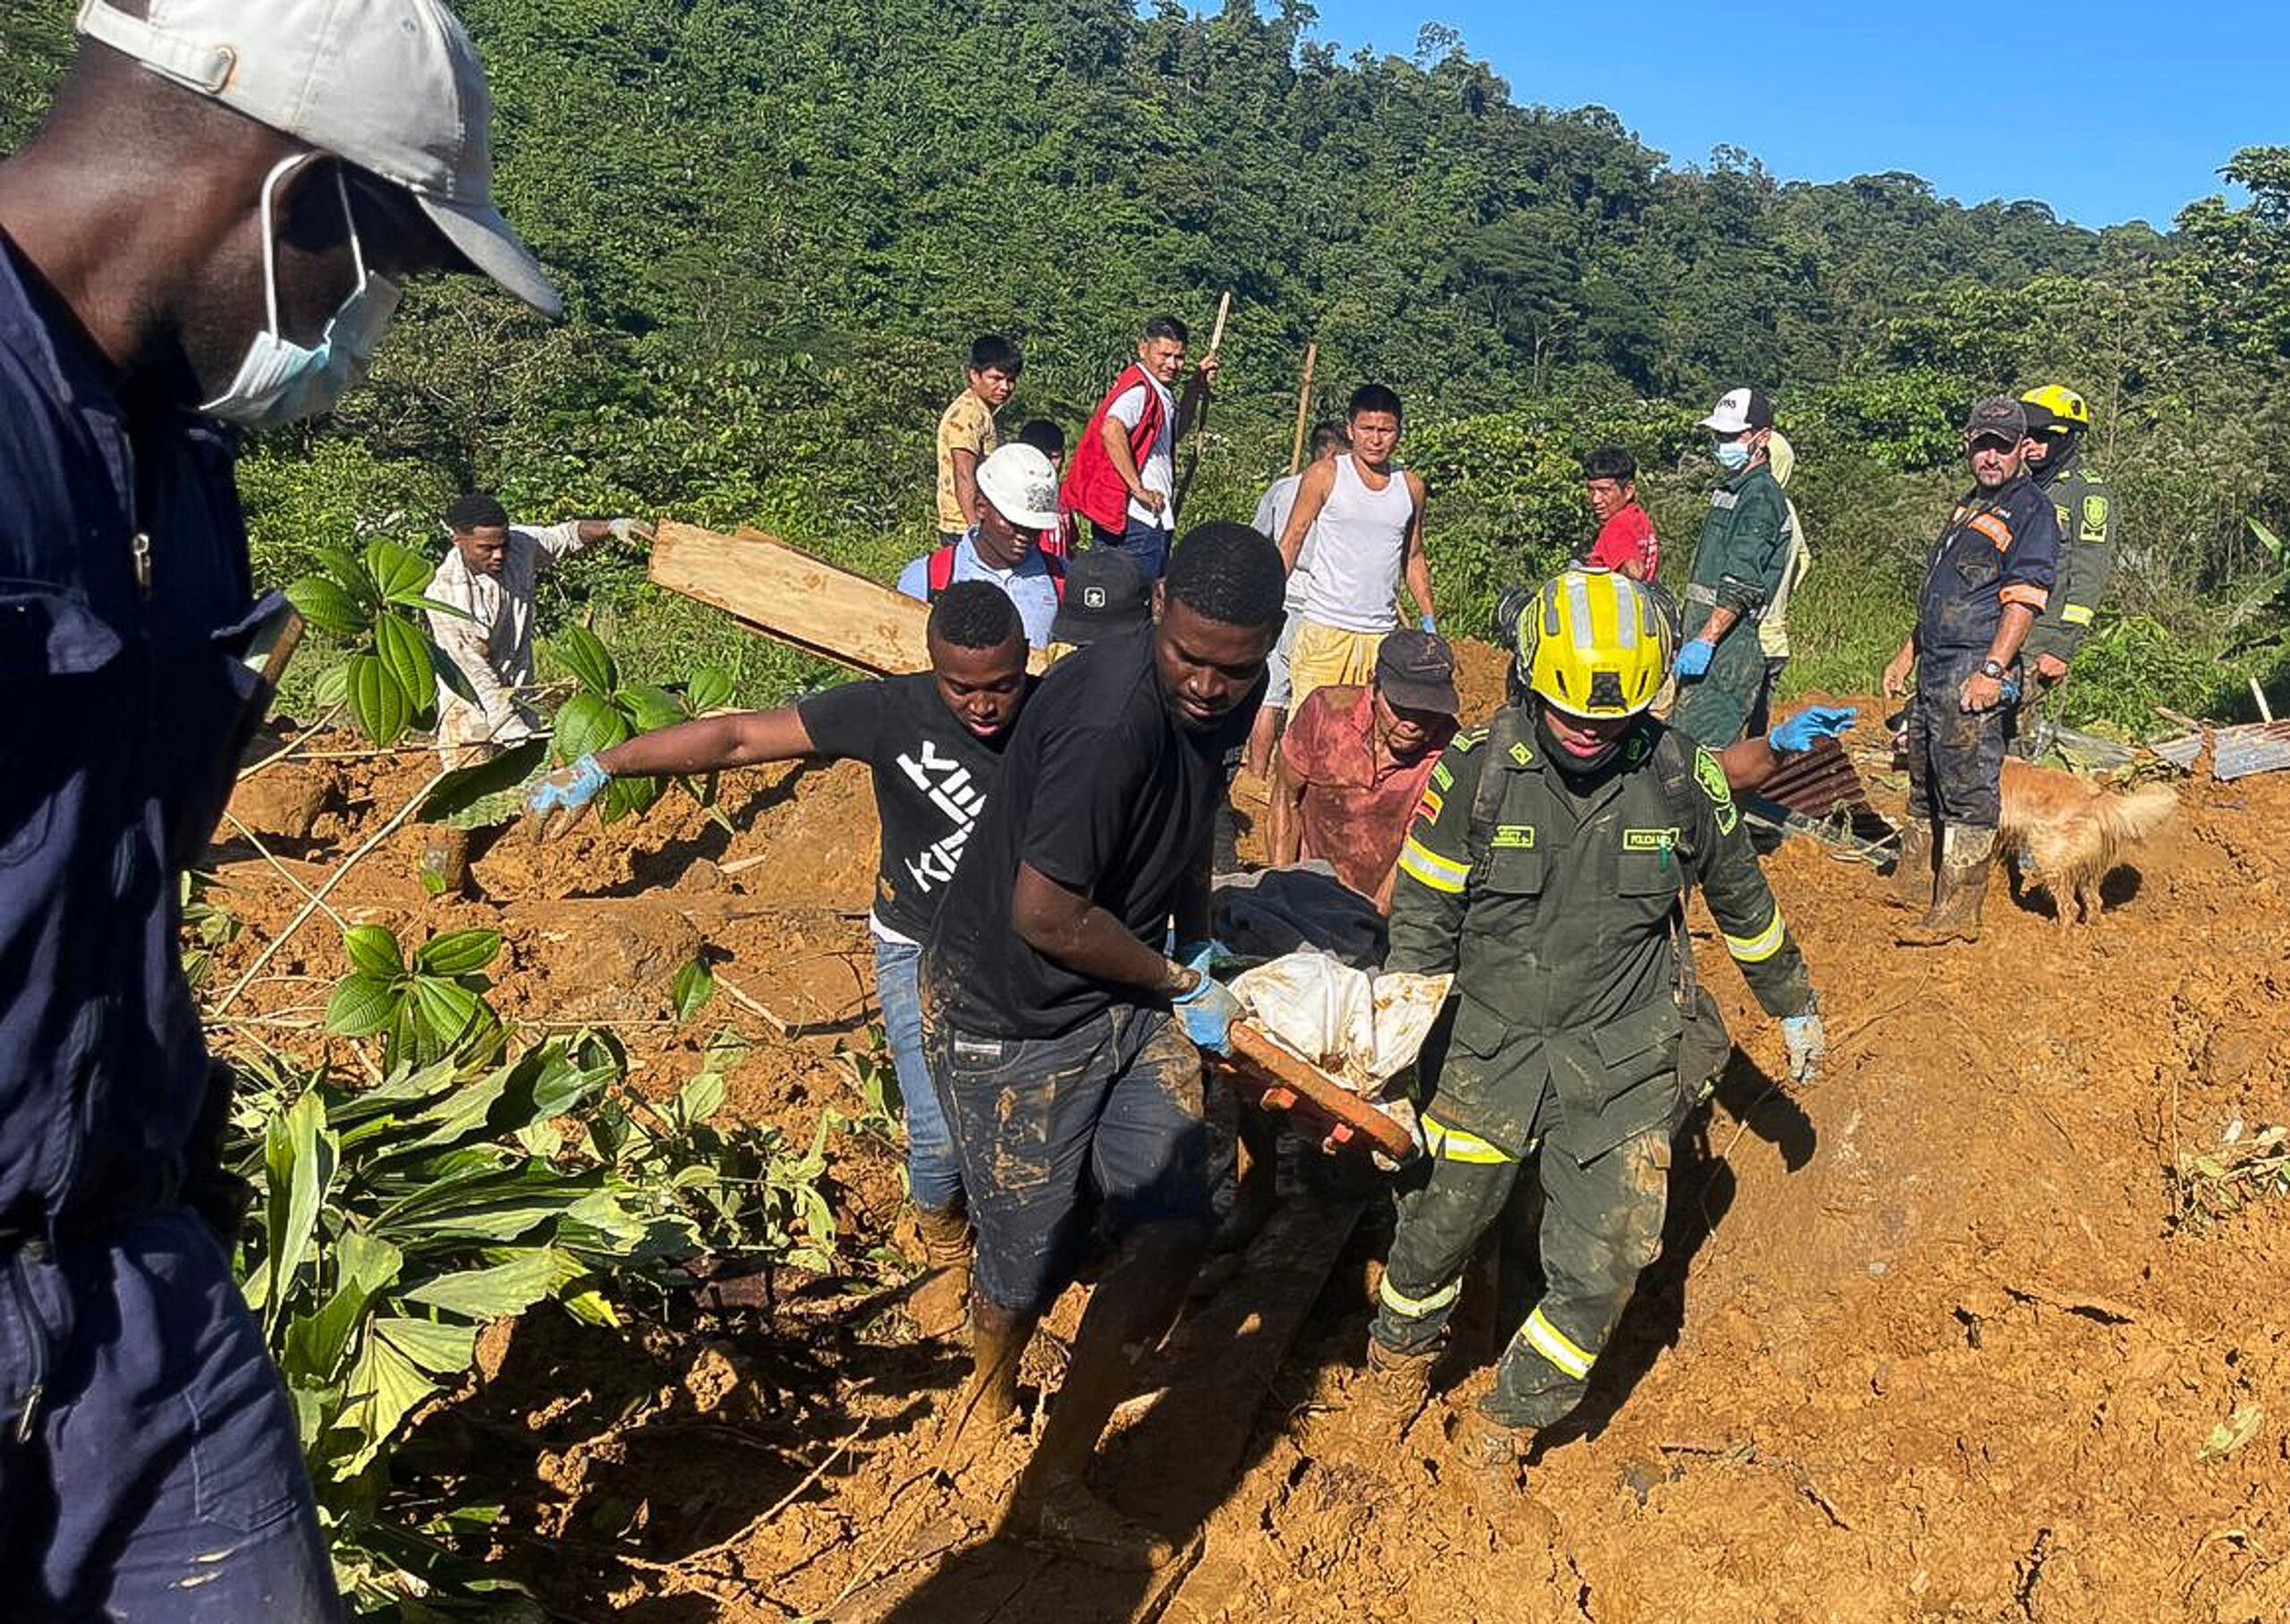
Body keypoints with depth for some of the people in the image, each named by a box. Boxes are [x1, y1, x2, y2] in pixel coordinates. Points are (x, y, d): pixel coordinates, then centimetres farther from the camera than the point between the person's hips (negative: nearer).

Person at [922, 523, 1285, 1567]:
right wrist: (1180, 986, -13)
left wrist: (1196, 939, 17)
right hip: (1010, 1012, -7)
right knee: (1037, 1249, 7)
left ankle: (1054, 1488, 20)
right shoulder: (1110, 721, -32)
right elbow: (1045, 914, -28)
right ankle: (991, 1383, 45)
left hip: (1127, 995, 7)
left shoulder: (1227, 697, -3)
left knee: (1174, 1230, 0)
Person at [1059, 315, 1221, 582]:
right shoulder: (1139, 388, -14)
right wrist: (1138, 488, -28)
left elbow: (1175, 432, 36)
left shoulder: (1158, 391, 17)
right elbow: (1111, 429, -33)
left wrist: (1196, 386, 24)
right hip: (1138, 520, -10)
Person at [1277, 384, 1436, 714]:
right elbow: (1291, 541, 2)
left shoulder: (1411, 486, 11)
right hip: (1324, 628, -3)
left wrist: (1430, 622, 15)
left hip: (1383, 632, 4)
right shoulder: (1325, 475, 0)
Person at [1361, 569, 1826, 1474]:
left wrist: (1795, 1005, 24)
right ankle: (1402, 1350, 42)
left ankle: (1510, 1416, 27)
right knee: (1432, 1230, 7)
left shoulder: (1681, 778, -6)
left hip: (1625, 1063, 1)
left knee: (1599, 1273, -1)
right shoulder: (1478, 768, -11)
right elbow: (1421, 919, -4)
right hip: (1488, 1049, -1)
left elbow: (1741, 899, 12)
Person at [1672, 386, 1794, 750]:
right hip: (1708, 635, 10)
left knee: (1703, 746, -15)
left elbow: (1741, 586, -22)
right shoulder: (1728, 488, 20)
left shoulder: (1761, 495, -12)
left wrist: (1705, 640, -29)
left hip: (1733, 641, -10)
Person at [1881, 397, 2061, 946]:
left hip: (1976, 671, -9)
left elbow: (2024, 599, -16)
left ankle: (1956, 913, -4)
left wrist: (1992, 669, -25)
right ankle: (1912, 884, 29)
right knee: (1925, 780, 17)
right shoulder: (1969, 506, 22)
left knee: (1967, 789, -7)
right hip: (1935, 668, 9)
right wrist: (1907, 654, 24)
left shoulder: (2032, 511, -6)